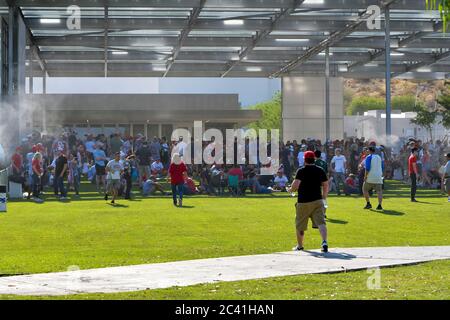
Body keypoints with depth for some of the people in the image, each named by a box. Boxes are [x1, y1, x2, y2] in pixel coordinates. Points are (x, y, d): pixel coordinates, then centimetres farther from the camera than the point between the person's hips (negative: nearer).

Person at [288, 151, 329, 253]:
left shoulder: (301, 171, -7)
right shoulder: (320, 170, 5)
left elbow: (296, 184, -19)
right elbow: (326, 185, 9)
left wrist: (291, 190, 2)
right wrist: (323, 198, 19)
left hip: (303, 202, -2)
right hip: (317, 200, 2)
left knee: (300, 225, 14)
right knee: (321, 223, -8)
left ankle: (299, 245, 27)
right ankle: (324, 242, -29)